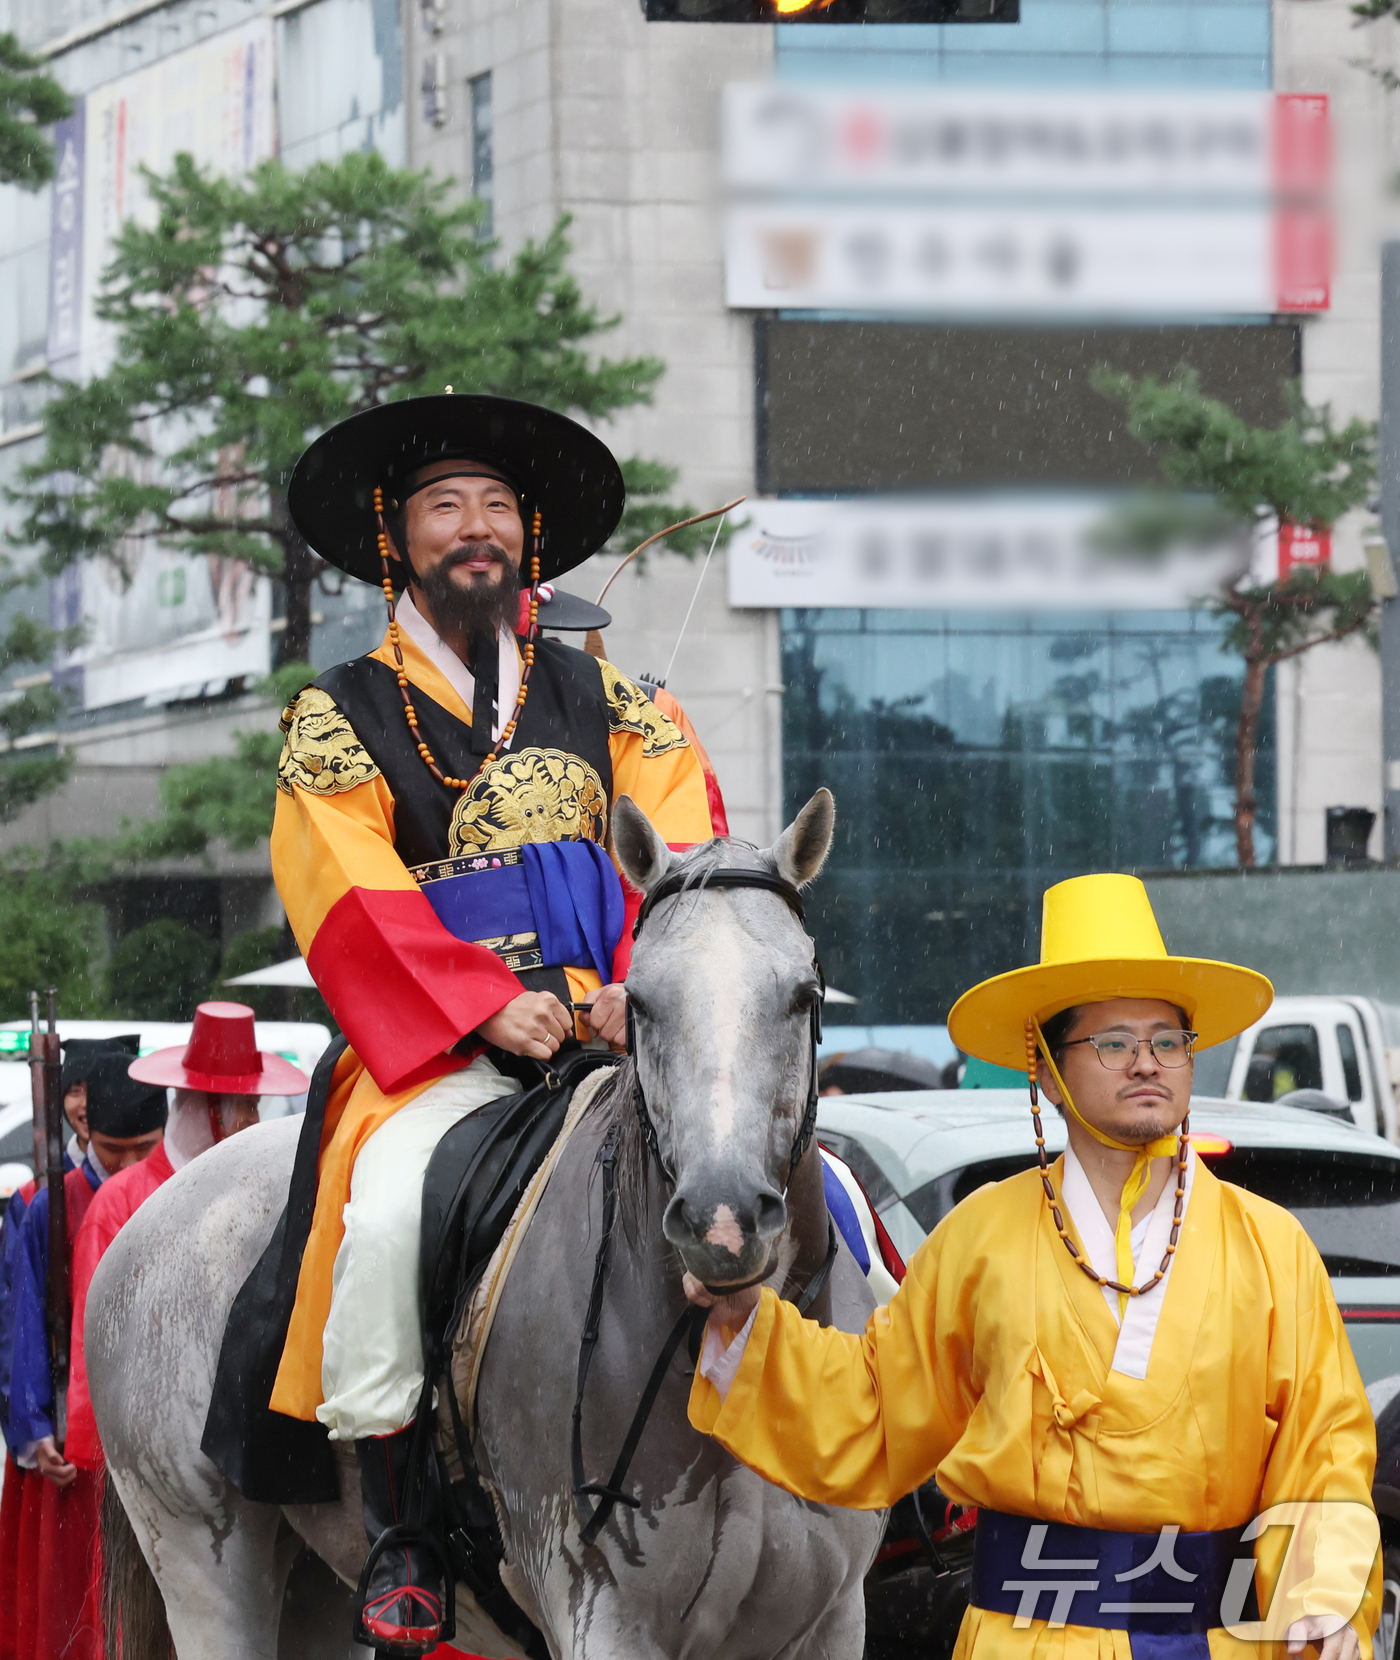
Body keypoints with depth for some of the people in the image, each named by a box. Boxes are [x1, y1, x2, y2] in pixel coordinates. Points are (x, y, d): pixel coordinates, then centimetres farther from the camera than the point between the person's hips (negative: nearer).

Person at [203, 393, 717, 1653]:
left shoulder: (611, 704, 18)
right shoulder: (338, 723, 10)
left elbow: (682, 852, 6)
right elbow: (358, 904, -3)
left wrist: (642, 981, -15)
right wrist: (490, 1006, -18)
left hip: (617, 1036, 3)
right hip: (439, 1056, -3)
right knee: (389, 1215, -32)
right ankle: (398, 1530, -20)